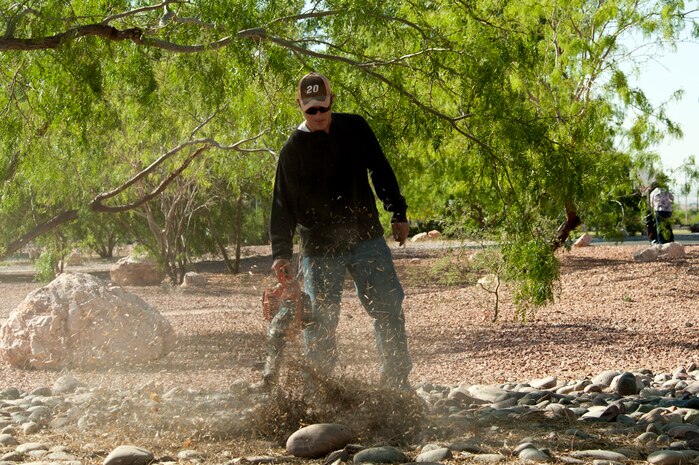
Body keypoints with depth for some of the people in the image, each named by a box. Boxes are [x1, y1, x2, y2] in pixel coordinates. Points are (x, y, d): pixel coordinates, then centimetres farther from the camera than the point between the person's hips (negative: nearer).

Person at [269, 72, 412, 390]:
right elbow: (283, 203, -3)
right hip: (320, 250, -2)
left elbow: (380, 171, 13)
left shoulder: (354, 128, 4)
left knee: (389, 310, -3)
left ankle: (397, 384, 6)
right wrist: (281, 252, -10)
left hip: (366, 239, 2)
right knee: (319, 323, -3)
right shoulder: (293, 149, -2)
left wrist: (398, 214, 11)